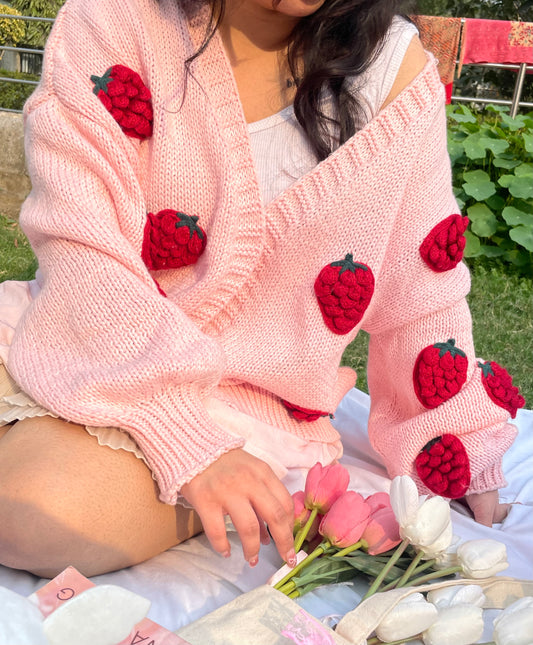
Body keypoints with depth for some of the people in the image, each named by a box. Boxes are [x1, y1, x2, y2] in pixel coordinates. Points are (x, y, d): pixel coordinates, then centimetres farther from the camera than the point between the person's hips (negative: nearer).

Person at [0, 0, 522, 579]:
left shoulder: (394, 64, -4)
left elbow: (424, 293, 1)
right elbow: (81, 252, -16)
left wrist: (468, 477, 5)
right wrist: (191, 443, -26)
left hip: (252, 398, -1)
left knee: (54, 514, -27)